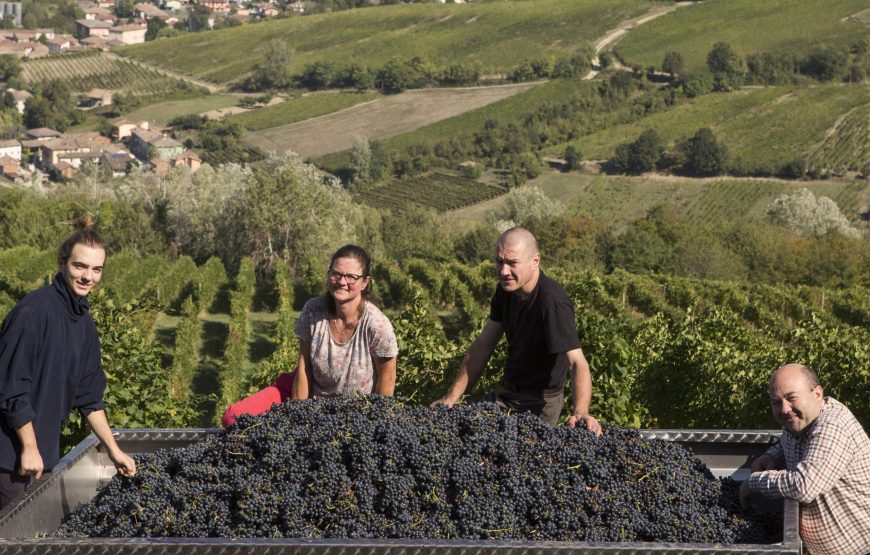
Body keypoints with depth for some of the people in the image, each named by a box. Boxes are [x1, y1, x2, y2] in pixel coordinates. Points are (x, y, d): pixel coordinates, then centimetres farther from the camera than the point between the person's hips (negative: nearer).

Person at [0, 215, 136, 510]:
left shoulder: (84, 323, 8)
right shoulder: (34, 311, -18)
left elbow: (89, 395, 15)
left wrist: (113, 450, 14)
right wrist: (30, 448, -16)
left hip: (43, 450, 8)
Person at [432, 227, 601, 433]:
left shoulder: (553, 302, -28)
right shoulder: (506, 289, -2)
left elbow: (577, 361, -35)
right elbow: (484, 344, 3)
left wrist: (580, 412, -52)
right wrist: (451, 398, -1)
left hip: (539, 402, -7)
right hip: (507, 393, 7)